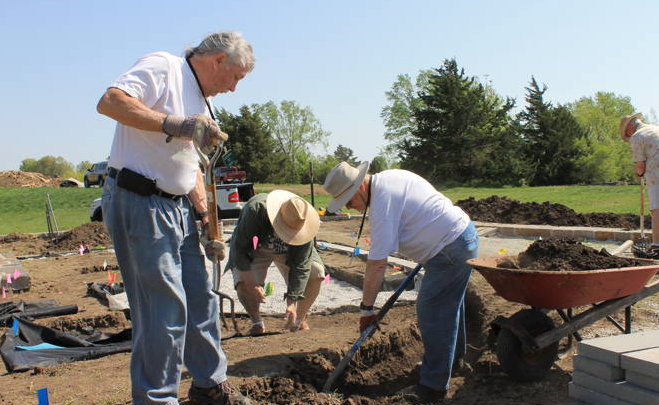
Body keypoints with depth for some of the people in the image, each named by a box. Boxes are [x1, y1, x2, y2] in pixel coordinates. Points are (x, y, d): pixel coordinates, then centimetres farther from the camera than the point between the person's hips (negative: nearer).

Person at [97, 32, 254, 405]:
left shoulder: (202, 102, 21)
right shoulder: (162, 67, -6)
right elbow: (110, 101, -22)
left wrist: (205, 220, 14)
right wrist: (174, 124, -30)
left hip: (179, 207, 9)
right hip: (138, 202, -9)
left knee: (201, 298, 13)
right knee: (165, 306, -7)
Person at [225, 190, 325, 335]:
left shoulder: (302, 225, -31)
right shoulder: (255, 210, -38)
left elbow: (301, 266, -26)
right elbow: (238, 248, -29)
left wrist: (292, 302, -29)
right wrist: (252, 284, -34)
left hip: (287, 252, 2)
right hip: (255, 251, -1)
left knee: (316, 273, -21)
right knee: (243, 283, -28)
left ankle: (300, 319, 2)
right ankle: (257, 322, 0)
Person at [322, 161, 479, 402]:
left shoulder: (382, 202, -24)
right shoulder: (388, 178, 6)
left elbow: (377, 265, -25)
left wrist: (366, 308, -18)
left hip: (451, 250, -11)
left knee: (430, 312, -6)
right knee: (449, 303, 26)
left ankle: (433, 387, 3)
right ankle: (455, 354, 47)